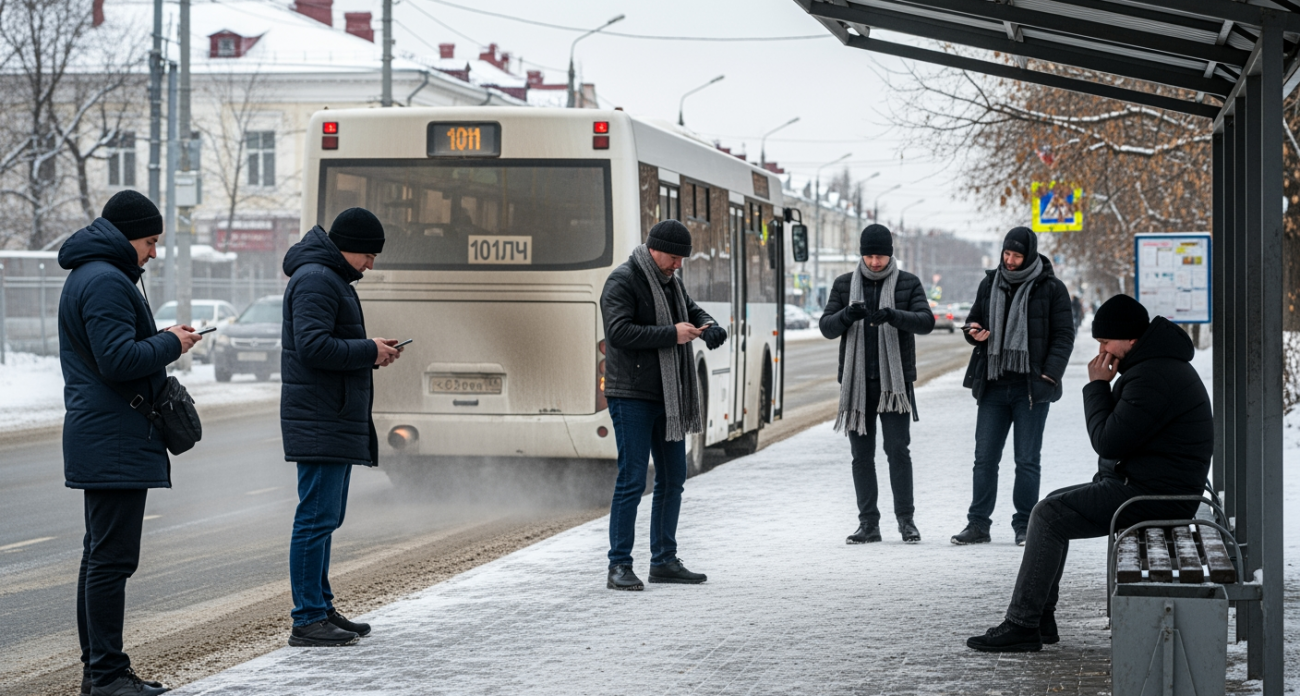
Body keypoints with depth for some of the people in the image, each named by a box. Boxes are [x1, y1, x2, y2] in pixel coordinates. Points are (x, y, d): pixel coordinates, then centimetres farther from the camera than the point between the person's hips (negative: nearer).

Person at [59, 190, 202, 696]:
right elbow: (119, 359, -23)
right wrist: (170, 343, -10)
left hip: (100, 440, 12)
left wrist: (162, 339, 13)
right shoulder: (106, 282, -15)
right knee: (112, 558, -9)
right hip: (115, 444, -12)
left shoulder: (88, 276, 20)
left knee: (101, 555, 14)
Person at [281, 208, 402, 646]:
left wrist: (371, 349, 10)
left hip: (337, 423, 11)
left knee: (325, 518, 14)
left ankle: (321, 609, 21)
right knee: (317, 517, -9)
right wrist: (369, 351, -13)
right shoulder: (315, 280, -13)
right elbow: (313, 347, -23)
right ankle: (307, 620, -7)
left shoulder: (331, 279, 21)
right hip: (321, 423, -11)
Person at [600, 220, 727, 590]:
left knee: (673, 478, 12)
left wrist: (707, 325, -1)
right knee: (632, 480, -9)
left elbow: (693, 310, 24)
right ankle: (619, 566, -5)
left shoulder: (671, 282, 15)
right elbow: (618, 332, -22)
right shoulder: (623, 281, -12)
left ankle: (664, 561, 21)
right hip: (632, 396, -9)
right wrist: (672, 334, -22)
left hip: (668, 397, 9)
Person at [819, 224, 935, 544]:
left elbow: (926, 321, -8)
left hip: (894, 381, -2)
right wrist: (847, 315, -19)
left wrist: (893, 316, -27)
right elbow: (827, 327, 3)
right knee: (862, 454, 4)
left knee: (898, 449, -8)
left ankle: (905, 518, 0)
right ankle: (868, 523, 9)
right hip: (856, 382, 2)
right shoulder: (844, 284, 9)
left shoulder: (908, 283, 4)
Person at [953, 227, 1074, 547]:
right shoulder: (990, 283, 10)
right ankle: (978, 523, 9)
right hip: (993, 385, 4)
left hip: (1031, 388, -4)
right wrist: (973, 332, -3)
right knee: (984, 458, 4)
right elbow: (974, 320, 22)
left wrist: (1049, 375, -12)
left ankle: (1024, 525, 8)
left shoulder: (1051, 288, -2)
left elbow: (1064, 336, -1)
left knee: (1027, 460, 1)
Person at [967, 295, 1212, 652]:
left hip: (1152, 495, -11)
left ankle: (1022, 625, -9)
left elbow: (1109, 441, -21)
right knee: (1052, 505, 14)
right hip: (1140, 482, 11)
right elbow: (1118, 435, 23)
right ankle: (1040, 619, 13)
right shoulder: (1154, 364, 15)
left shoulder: (1153, 377, -21)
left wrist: (1097, 386, -10)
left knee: (1048, 516, -11)